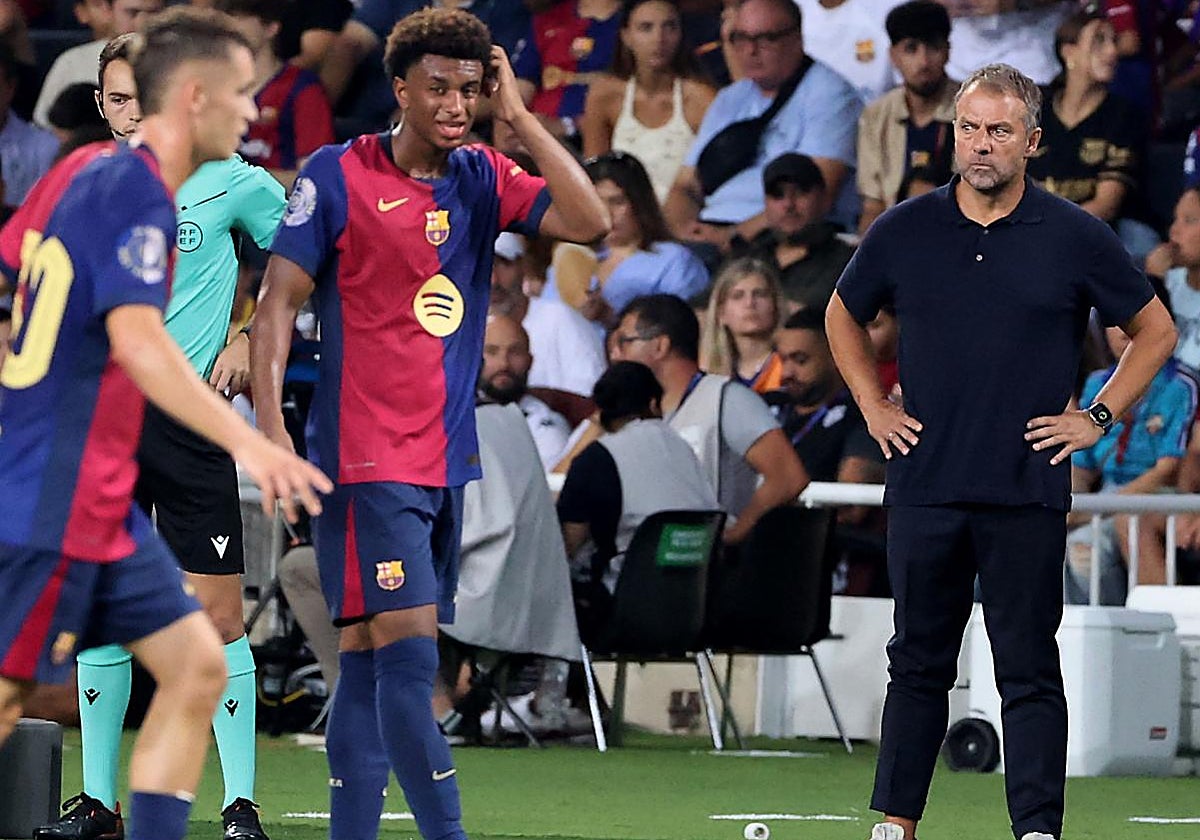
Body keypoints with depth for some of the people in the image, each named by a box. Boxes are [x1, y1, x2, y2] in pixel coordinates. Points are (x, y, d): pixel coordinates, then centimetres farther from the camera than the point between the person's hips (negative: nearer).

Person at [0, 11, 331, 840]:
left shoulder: (87, 169, 9)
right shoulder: (136, 192, -18)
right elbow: (137, 340, -31)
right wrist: (249, 443, -38)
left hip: (100, 503, 9)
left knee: (197, 668, 5)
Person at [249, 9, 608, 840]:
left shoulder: (482, 178, 9)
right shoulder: (338, 175, -4)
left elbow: (590, 221, -4)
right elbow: (278, 303, -4)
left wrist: (519, 116, -5)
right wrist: (271, 429, -12)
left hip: (446, 460, 5)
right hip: (366, 460, -5)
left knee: (370, 663, 8)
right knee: (408, 655, -13)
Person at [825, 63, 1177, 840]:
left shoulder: (1075, 238, -1)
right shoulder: (904, 231, 4)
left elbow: (1155, 331, 10)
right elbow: (844, 317, 22)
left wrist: (1098, 417, 3)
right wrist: (873, 405, 12)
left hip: (1027, 492, -2)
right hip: (925, 484, 2)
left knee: (1030, 671, -1)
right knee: (919, 663, 9)